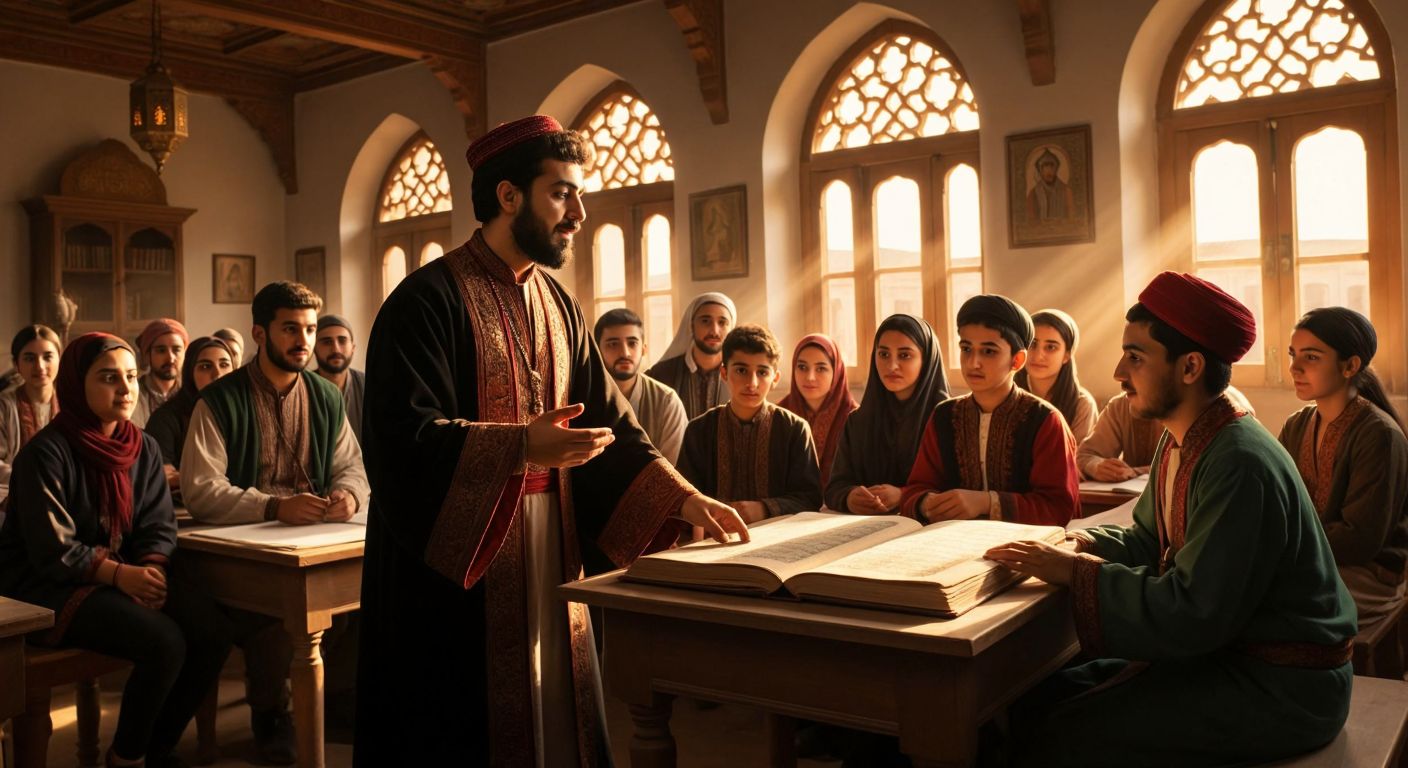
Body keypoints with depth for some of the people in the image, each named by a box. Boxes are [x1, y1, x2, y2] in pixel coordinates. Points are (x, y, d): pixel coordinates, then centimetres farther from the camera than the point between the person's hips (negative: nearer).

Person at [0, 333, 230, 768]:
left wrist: (153, 571, -18)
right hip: (48, 588, -6)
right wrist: (120, 575, -27)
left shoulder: (143, 448, 6)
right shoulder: (45, 453, -13)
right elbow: (52, 549, -16)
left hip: (128, 574, 6)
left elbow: (159, 527, 2)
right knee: (165, 643, -28)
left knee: (211, 629, -18)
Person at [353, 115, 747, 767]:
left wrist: (683, 498, -2)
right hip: (455, 567, -7)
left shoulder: (558, 305, 11)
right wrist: (521, 446, -32)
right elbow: (405, 437, -20)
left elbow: (607, 419, 9)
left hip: (551, 560, 7)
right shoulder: (429, 299, -12)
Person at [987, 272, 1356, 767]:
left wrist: (1076, 572, -20)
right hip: (1221, 650, 9)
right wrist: (1084, 544, -3)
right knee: (1038, 703, 3)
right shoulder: (1181, 442, 5)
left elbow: (1193, 616, -27)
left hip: (1280, 688, -9)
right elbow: (1150, 542, 15)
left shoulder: (1240, 464, -25)